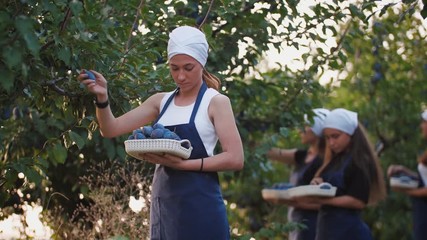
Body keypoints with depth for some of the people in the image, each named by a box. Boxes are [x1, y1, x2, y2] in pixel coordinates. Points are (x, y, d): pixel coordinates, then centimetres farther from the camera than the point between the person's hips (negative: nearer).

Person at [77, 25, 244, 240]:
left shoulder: (215, 102, -2)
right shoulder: (161, 102, 13)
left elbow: (235, 159, -10)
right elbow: (111, 129, 10)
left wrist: (183, 164, -19)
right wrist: (102, 97, -9)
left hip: (199, 204, -5)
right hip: (163, 204, 5)